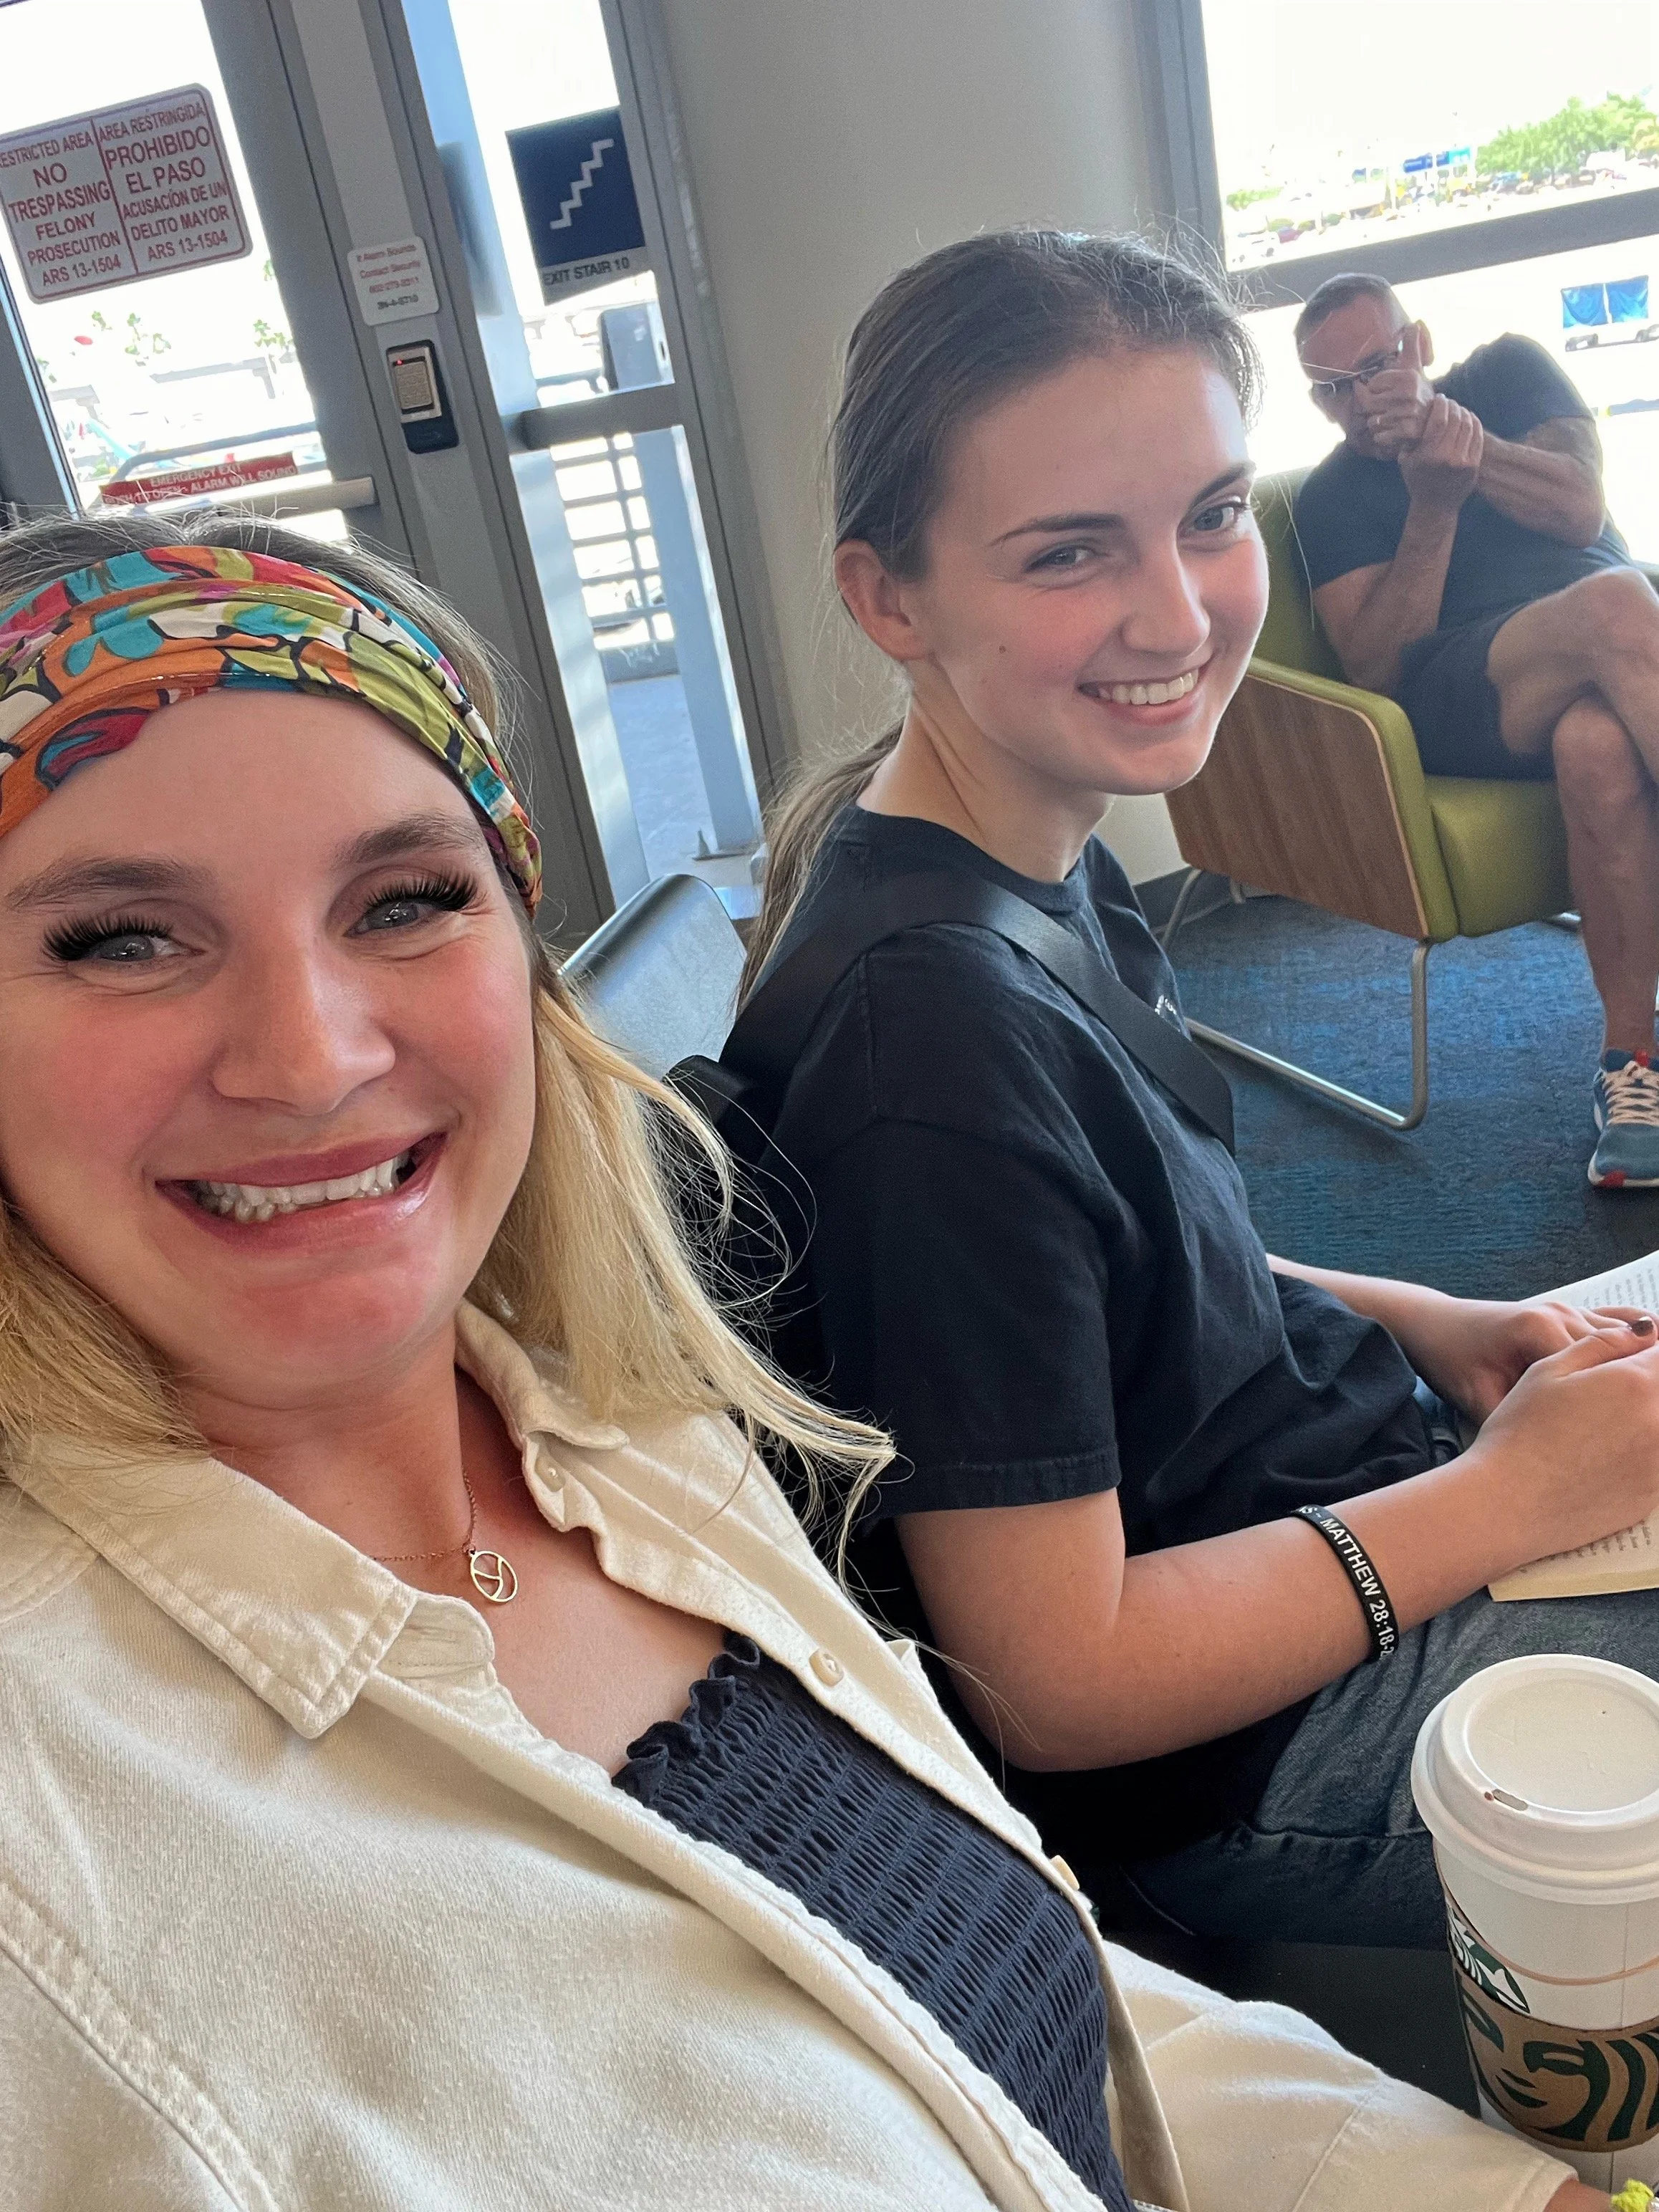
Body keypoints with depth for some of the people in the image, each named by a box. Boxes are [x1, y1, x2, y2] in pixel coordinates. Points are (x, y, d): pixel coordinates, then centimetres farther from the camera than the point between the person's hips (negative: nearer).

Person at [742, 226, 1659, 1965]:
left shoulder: (1044, 855, -3)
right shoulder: (934, 1038, -31)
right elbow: (1057, 1687, -25)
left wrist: (1419, 1326, -2)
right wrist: (1512, 1494, -17)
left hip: (1349, 1511, 8)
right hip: (1251, 1771, -8)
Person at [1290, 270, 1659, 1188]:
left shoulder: (1507, 373, 21)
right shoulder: (1331, 499, 15)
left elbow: (1582, 511, 3)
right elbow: (1377, 667, -2)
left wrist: (1462, 440, -3)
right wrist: (1433, 504, -7)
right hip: (1457, 703, -2)